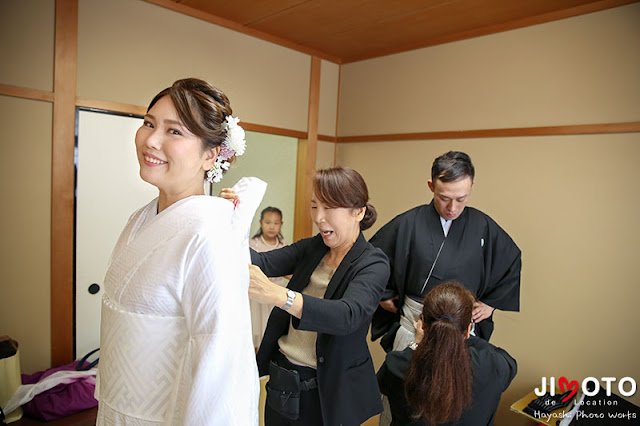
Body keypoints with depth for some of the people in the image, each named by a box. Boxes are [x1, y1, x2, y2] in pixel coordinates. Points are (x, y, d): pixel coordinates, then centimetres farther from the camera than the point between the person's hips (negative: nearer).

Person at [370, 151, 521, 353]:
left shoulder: (483, 226, -3)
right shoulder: (407, 223, -8)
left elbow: (512, 261, 14)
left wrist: (491, 303, 10)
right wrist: (384, 295, 6)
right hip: (413, 322, 0)